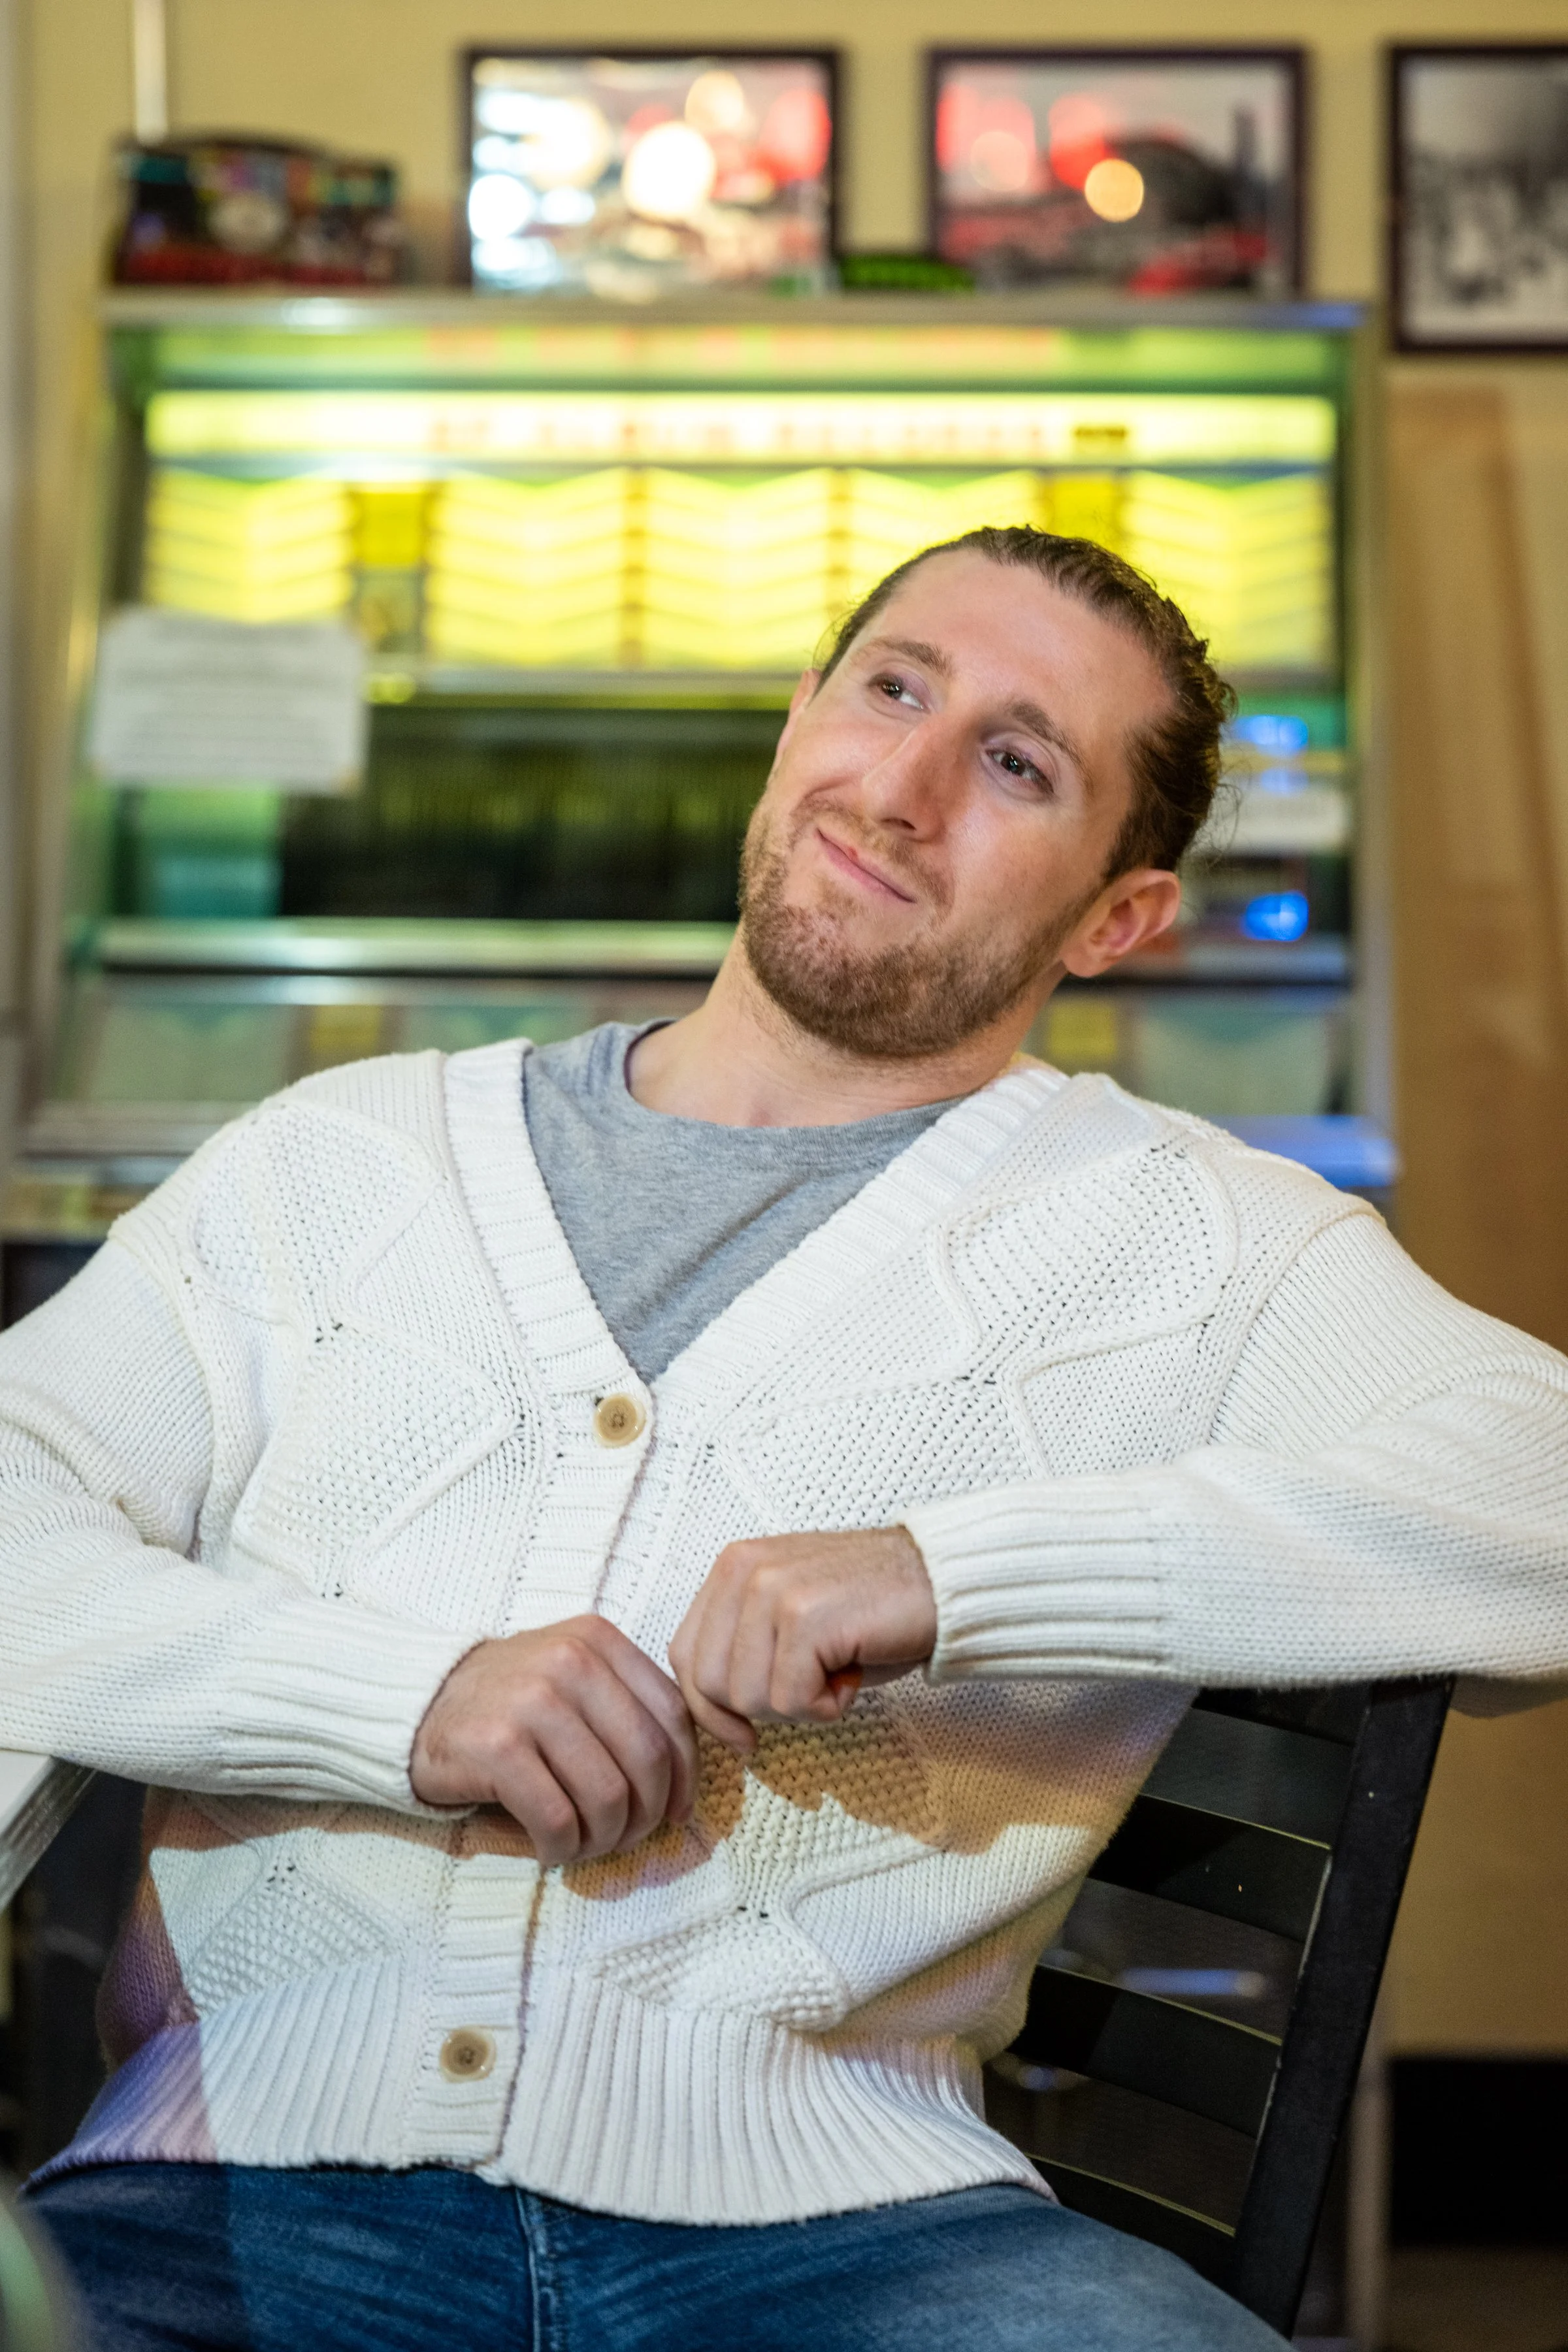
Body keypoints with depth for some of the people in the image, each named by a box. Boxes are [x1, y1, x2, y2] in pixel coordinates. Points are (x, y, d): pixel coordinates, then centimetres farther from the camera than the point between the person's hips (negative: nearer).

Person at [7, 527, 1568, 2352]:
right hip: (250, 2174, 1)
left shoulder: (1181, 1237, 12)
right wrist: (407, 1700, -8)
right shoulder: (342, 1161, 19)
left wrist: (950, 1569, -13)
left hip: (798, 2198, -1)